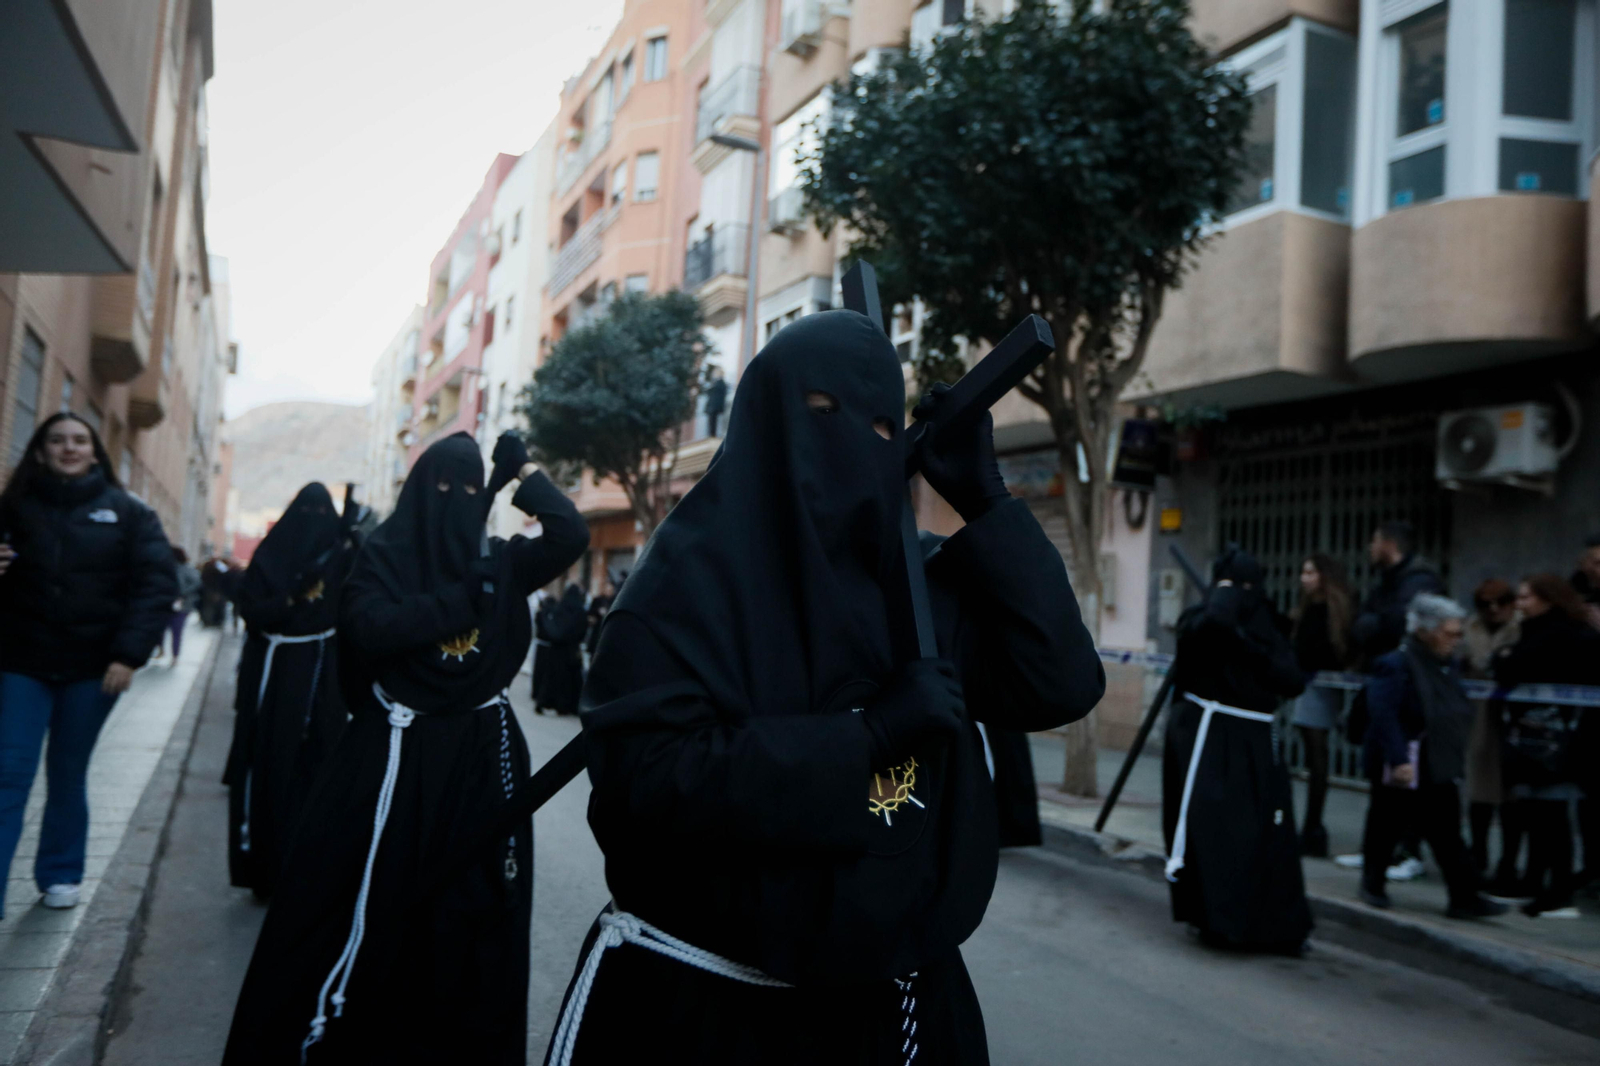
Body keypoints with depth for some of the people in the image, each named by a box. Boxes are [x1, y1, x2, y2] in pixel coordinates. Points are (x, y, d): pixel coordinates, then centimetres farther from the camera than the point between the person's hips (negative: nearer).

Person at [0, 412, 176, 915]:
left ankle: (61, 875, 27)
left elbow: (157, 584, -6)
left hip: (92, 667, 0)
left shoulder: (127, 513, 1)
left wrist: (129, 653, -16)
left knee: (68, 778, 12)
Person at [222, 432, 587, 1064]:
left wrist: (524, 471, -5)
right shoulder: (383, 555, -2)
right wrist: (456, 598, -19)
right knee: (371, 906, 4)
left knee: (469, 914, 10)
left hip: (480, 759, 3)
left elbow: (570, 536, -5)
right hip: (397, 756, -3)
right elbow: (368, 631, -18)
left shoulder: (499, 561, 5)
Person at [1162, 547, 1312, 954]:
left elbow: (1294, 683, -2)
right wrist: (1225, 589, -12)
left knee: (1267, 837, 1)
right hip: (1206, 735, -4)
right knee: (1210, 827, -6)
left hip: (1255, 741, 4)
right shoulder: (1198, 618, -4)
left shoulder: (1269, 630, 11)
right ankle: (1215, 919, 8)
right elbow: (1217, 620, -31)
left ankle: (1278, 927, 11)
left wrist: (1248, 644, -10)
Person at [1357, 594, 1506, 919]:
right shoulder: (1394, 666, -18)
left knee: (1447, 836, 5)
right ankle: (1372, 885, 24)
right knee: (1385, 830, 7)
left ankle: (1464, 897, 7)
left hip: (1439, 770, 7)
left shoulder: (1448, 666, 9)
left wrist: (1455, 759, 17)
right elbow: (1384, 716, -25)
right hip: (1401, 770, -7)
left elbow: (1457, 717, 19)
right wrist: (1398, 760, -29)